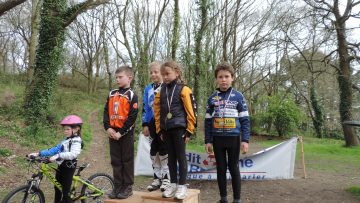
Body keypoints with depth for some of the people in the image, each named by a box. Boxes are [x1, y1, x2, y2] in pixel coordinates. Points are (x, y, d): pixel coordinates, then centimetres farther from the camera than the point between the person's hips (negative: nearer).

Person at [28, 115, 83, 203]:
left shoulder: (76, 141, -17)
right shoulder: (66, 140, 11)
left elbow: (73, 154, -34)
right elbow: (54, 149, 8)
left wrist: (58, 156, -43)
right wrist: (38, 153, -1)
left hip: (68, 168, -9)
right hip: (61, 166, 9)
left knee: (65, 192, -4)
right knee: (57, 188, 24)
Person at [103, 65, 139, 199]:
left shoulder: (131, 95, -6)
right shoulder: (112, 94, 11)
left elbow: (132, 117, -12)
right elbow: (106, 112, 9)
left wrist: (121, 132, -15)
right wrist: (108, 128, -5)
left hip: (126, 133, -5)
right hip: (112, 132, 5)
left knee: (127, 160, 4)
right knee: (115, 161, 11)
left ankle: (128, 187, 14)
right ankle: (117, 186, 21)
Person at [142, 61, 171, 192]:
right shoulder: (148, 89, 12)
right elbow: (145, 108, 12)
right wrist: (145, 125, 6)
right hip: (152, 123, 6)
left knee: (164, 150, 0)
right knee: (154, 150, 11)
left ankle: (166, 178, 13)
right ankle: (157, 178, 23)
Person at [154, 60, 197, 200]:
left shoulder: (183, 89, -8)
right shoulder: (161, 91, 9)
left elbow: (191, 111, -9)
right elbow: (157, 111, 14)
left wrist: (189, 130, -9)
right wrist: (159, 129, 10)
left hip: (179, 128, -5)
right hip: (167, 129, 5)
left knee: (181, 157, 2)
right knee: (171, 157, 12)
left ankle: (182, 186, 12)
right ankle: (173, 184, 23)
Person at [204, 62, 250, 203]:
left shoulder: (238, 96, -2)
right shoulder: (212, 98, 4)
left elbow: (245, 120, -2)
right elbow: (208, 121, 6)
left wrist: (245, 140, -9)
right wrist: (208, 141, 2)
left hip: (233, 139, -2)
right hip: (217, 139, 2)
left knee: (233, 168, 6)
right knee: (221, 169, 10)